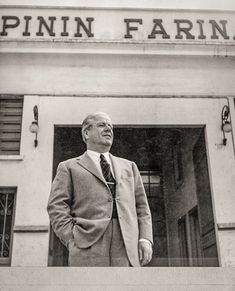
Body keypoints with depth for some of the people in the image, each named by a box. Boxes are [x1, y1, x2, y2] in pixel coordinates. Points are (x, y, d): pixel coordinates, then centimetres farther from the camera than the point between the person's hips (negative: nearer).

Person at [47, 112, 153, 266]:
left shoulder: (129, 166, 26)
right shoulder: (69, 167, 15)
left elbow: (141, 206, 20)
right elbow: (56, 207, 5)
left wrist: (145, 239, 5)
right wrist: (72, 239, -8)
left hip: (127, 249, 3)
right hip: (88, 250, -3)